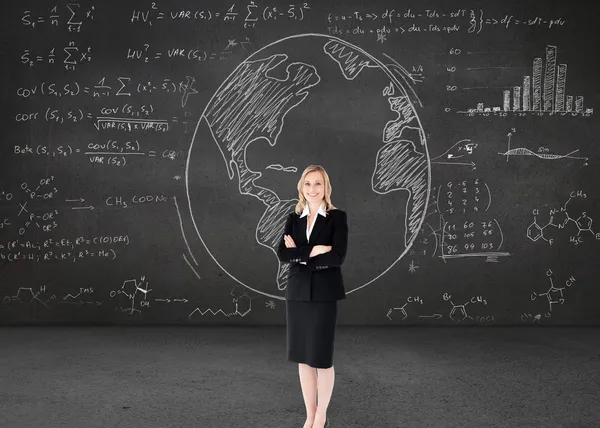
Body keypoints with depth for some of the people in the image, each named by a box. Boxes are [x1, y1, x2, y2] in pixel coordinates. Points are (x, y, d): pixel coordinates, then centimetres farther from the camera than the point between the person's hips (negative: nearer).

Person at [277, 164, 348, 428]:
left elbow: (337, 257, -16)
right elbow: (282, 254, -5)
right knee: (303, 357, 10)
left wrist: (300, 254, -10)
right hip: (297, 294, 4)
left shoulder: (337, 217, -4)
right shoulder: (293, 218, 8)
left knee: (321, 357, 3)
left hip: (324, 295, -4)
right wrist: (313, 251, -17)